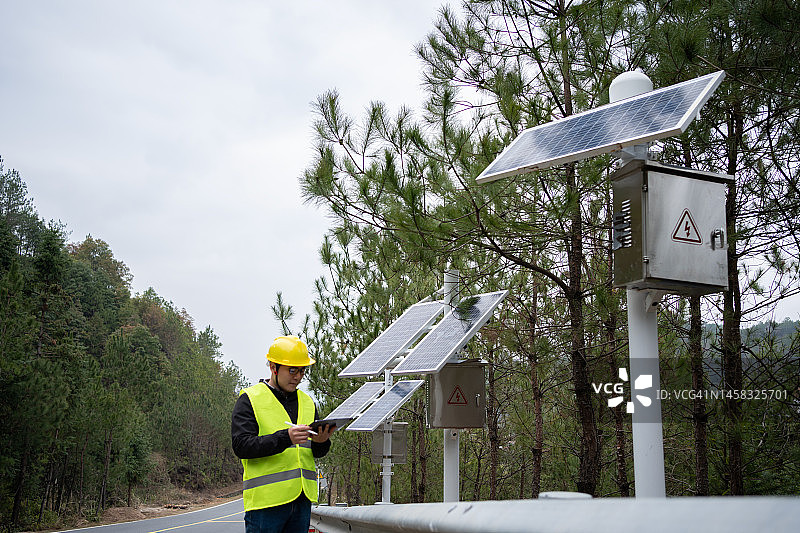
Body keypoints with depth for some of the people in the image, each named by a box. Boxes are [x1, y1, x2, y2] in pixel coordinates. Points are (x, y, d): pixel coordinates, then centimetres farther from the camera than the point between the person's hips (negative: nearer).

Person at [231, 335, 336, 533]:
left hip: (303, 498, 6)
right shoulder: (250, 399, -2)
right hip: (266, 499, -5)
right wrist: (285, 438, -24)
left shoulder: (307, 402, 16)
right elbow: (241, 446, -13)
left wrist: (321, 442, -9)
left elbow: (318, 453, 16)